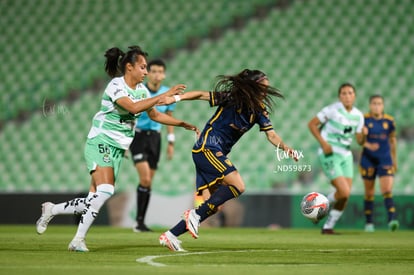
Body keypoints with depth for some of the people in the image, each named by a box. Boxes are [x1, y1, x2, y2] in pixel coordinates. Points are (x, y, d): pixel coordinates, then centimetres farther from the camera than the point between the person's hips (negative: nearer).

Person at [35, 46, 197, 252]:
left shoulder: (141, 89, 11)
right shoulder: (116, 86, -15)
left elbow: (154, 115, 21)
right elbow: (133, 107, -31)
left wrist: (182, 124, 13)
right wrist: (164, 96, -32)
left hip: (118, 149, 8)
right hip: (100, 143, -8)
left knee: (94, 201, 0)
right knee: (105, 191, -25)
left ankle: (51, 210, 21)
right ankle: (78, 240, -18)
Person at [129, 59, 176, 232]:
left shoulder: (168, 94, 1)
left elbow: (169, 118, 14)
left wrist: (171, 143, 10)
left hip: (155, 137, 4)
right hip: (138, 135, -4)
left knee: (149, 182, 4)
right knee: (145, 179, -17)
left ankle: (141, 222, 12)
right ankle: (139, 221, -10)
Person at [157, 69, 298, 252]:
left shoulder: (259, 111, 5)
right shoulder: (231, 99, -12)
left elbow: (271, 135, 0)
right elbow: (202, 95, -8)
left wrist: (284, 147, -19)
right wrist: (176, 98, -16)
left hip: (217, 154, 8)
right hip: (206, 149, -8)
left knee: (212, 207, 2)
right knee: (237, 185, -22)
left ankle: (170, 235, 7)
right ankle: (195, 215, -14)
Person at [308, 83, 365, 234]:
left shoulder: (358, 115, 5)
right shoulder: (332, 109, -13)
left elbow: (360, 141, 8)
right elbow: (311, 124, -7)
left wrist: (364, 134, -15)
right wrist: (323, 143, -16)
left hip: (346, 156, 6)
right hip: (330, 155, -6)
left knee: (345, 195, 0)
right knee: (344, 192, -18)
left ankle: (328, 227, 14)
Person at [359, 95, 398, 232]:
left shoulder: (389, 121, 1)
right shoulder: (364, 119, -6)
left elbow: (392, 140, 13)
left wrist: (394, 159, 18)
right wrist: (368, 145, -33)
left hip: (385, 160, 1)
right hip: (368, 160, -1)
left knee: (387, 191, -13)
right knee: (369, 193, 7)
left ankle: (392, 219, -22)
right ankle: (369, 223, 17)